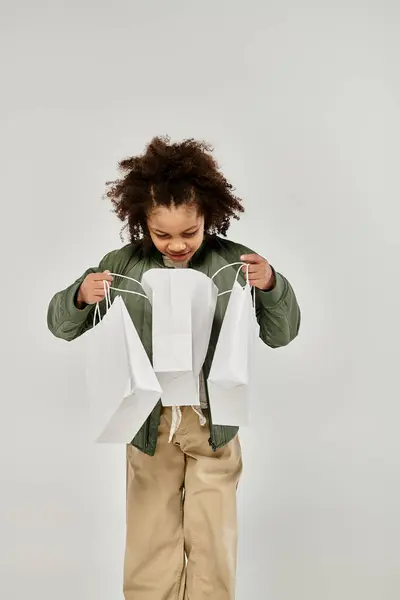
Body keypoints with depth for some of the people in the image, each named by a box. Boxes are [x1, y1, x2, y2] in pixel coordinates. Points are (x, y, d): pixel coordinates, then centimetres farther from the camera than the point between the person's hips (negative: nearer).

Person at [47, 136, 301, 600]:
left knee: (213, 542, 11)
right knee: (150, 544, 14)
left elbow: (281, 334, -3)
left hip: (214, 422, -1)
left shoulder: (235, 262, -11)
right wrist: (81, 297, -22)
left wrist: (272, 286, -22)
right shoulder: (124, 264, -8)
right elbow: (61, 326, -1)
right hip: (151, 423, 1)